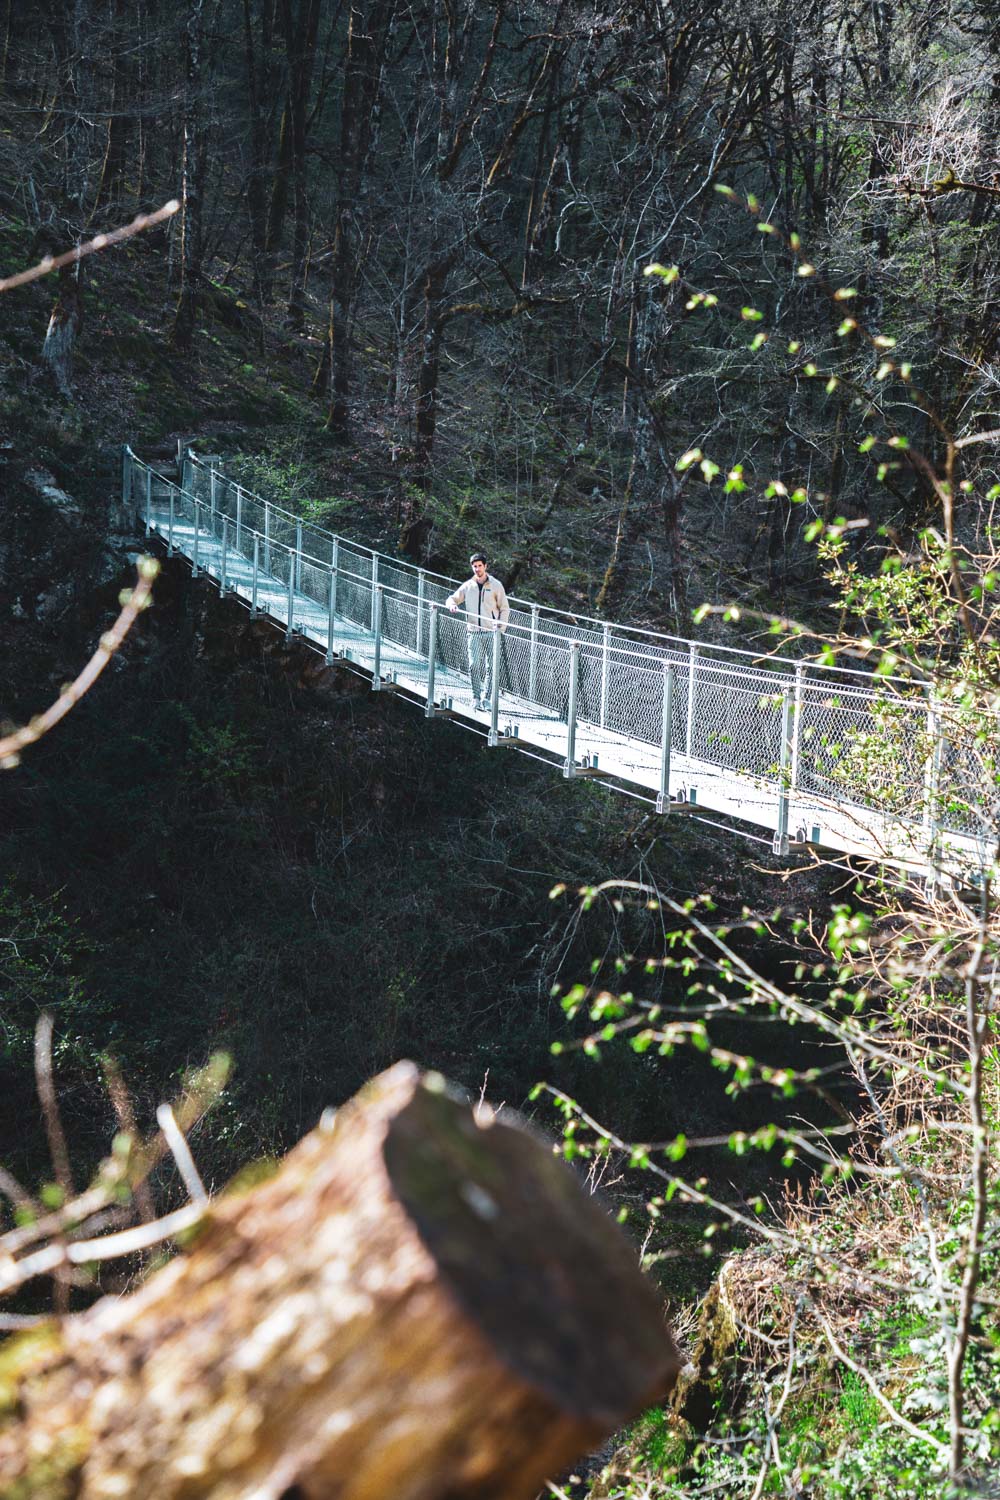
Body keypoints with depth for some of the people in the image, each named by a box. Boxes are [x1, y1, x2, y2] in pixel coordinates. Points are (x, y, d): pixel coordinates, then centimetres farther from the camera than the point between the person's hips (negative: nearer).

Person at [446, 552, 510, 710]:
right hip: (474, 632, 2)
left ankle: (486, 697, 2)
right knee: (474, 665, -7)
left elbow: (504, 609, 7)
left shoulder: (495, 585, 5)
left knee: (491, 666, -3)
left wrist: (501, 628, -3)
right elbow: (452, 598, 17)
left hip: (492, 632, -1)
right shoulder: (468, 586, 10)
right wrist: (452, 604, -9)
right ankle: (476, 696, 2)